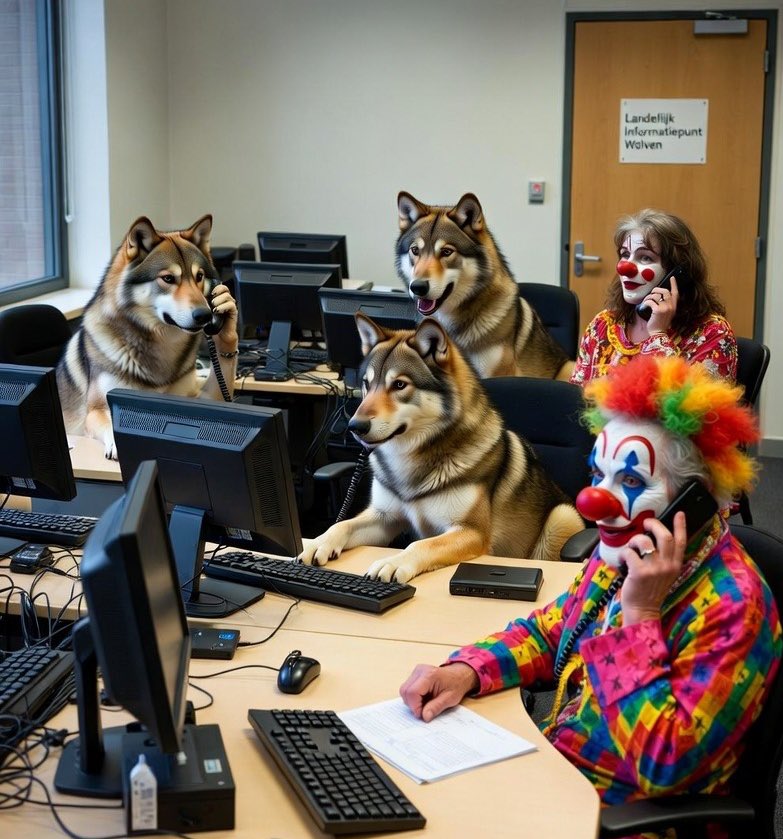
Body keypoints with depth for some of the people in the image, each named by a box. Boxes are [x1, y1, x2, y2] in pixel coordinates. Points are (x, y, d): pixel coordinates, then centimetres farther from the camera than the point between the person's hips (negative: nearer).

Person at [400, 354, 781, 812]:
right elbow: (546, 632, 14)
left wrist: (639, 617, -28)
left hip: (623, 815, -6)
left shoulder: (732, 604, -24)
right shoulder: (622, 555, -2)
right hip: (554, 775, 7)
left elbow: (663, 763, -29)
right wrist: (466, 672, -4)